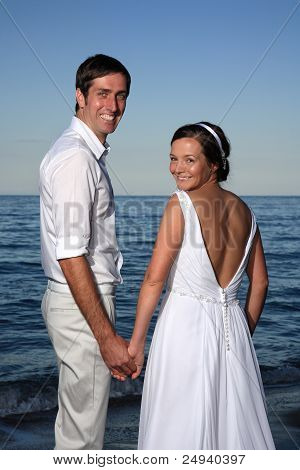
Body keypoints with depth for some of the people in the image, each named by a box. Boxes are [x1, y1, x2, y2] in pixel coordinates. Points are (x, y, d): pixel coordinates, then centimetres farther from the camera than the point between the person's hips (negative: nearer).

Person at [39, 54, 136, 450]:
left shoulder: (88, 152, 12)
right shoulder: (75, 158, -20)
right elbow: (71, 257, -25)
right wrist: (107, 337, -23)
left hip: (78, 297, 10)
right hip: (81, 304, -10)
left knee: (75, 414, 23)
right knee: (83, 431, 3)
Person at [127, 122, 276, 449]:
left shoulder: (181, 204, -11)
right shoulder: (243, 210, 7)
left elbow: (155, 278, -14)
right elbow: (260, 282, 11)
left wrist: (137, 341, -9)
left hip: (185, 325, -6)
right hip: (232, 326, 6)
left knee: (179, 425, 7)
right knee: (234, 421, 16)